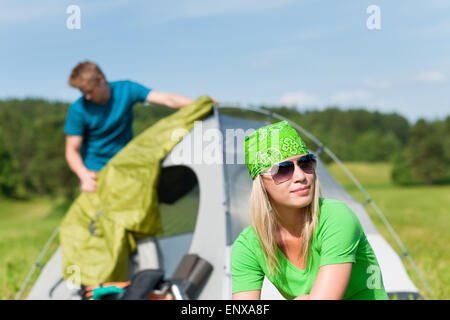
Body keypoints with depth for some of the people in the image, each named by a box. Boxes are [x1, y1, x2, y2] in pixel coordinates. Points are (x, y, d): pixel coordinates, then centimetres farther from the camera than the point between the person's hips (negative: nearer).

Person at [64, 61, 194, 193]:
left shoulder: (126, 89, -12)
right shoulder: (78, 110, -15)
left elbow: (167, 99, -20)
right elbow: (72, 151, -13)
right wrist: (84, 175, -32)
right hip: (94, 172, -2)